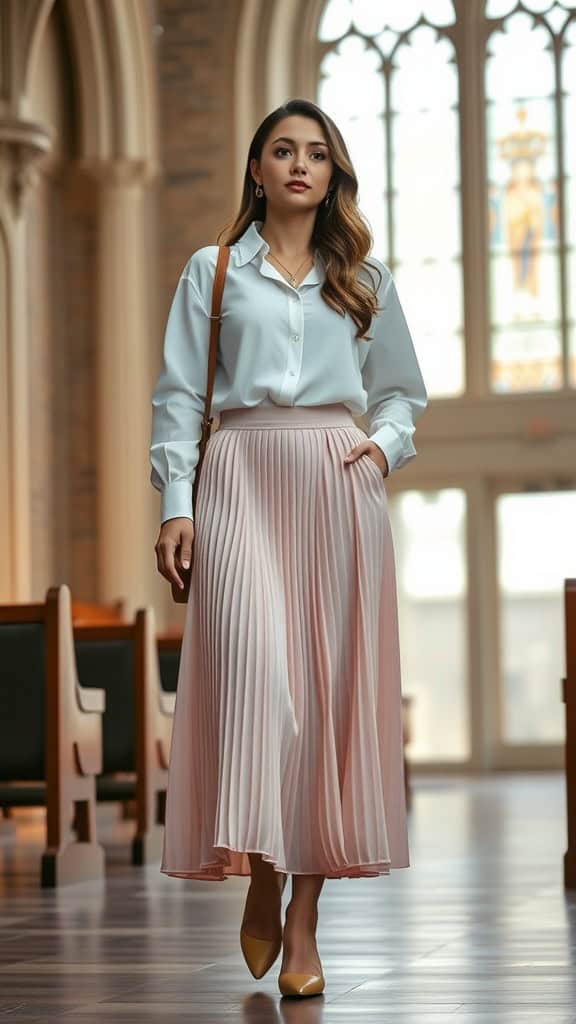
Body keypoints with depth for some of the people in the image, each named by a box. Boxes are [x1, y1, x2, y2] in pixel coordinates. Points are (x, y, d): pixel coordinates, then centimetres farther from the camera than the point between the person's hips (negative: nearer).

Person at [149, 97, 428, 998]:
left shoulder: (366, 278, 17)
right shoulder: (211, 271, 12)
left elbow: (403, 391, 21)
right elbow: (178, 396, 8)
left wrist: (385, 447, 0)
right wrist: (175, 502, -3)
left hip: (336, 484, 2)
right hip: (241, 476, -1)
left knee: (329, 684, -5)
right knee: (252, 665, -20)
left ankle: (303, 921, -2)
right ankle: (258, 880, -5)